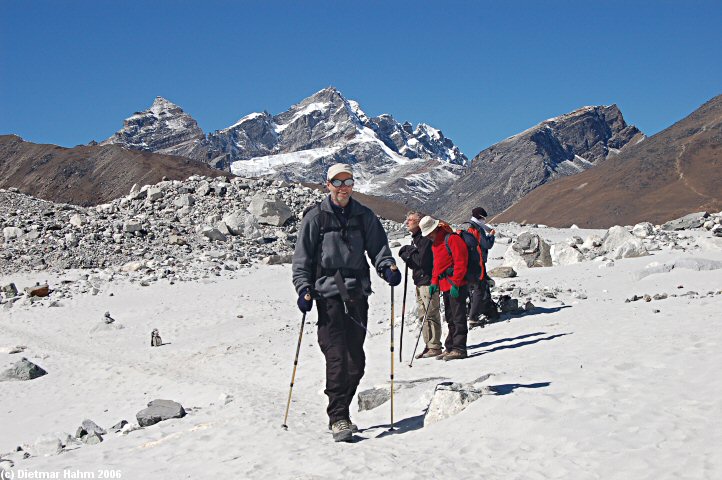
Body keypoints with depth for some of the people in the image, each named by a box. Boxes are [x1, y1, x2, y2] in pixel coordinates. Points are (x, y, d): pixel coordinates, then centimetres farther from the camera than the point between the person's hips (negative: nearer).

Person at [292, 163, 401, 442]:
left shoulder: (364, 216, 13)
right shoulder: (315, 217, 5)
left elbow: (378, 247, 10)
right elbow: (302, 259, 5)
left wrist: (387, 267, -11)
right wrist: (304, 288, -7)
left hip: (357, 295, 3)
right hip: (328, 295, -3)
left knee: (356, 361, 4)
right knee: (337, 358, -11)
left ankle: (339, 411, 20)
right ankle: (338, 418, -5)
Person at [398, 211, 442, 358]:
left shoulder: (425, 238, -12)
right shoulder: (415, 239, 19)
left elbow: (421, 260, -20)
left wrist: (408, 253, -7)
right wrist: (408, 254, 0)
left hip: (428, 281, -10)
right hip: (419, 281, 10)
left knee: (431, 314, -7)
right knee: (422, 315, 12)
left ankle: (435, 347, -4)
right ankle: (429, 346, 18)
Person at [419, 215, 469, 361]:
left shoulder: (452, 239, -12)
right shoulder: (434, 244, 17)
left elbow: (460, 262, -16)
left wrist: (455, 283, -19)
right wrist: (434, 282, 13)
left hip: (457, 286, -10)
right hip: (445, 285, 10)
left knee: (458, 317, -7)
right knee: (450, 318, 12)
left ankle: (459, 348, -6)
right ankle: (451, 348, 17)